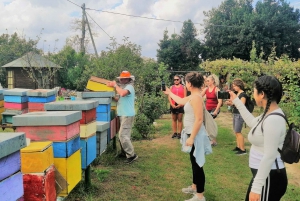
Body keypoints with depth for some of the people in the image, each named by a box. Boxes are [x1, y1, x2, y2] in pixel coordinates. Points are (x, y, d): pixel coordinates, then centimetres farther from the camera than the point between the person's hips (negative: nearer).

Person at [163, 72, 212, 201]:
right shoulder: (192, 96, 10)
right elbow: (181, 101, 30)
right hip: (192, 133, 11)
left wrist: (191, 137, -26)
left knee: (197, 164, -2)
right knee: (194, 163, 22)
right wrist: (169, 93, 38)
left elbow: (199, 119, -26)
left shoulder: (196, 97, -21)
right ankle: (194, 187, 38)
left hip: (195, 135, -11)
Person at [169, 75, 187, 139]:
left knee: (180, 119, 1)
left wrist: (180, 105, -12)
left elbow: (185, 97, -1)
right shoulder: (171, 87, 11)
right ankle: (174, 133, 11)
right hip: (173, 105, 2)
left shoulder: (183, 87, 5)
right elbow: (169, 97, 5)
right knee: (174, 119, 6)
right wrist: (172, 104, -8)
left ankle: (179, 133, 4)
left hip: (180, 105, -2)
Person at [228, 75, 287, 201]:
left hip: (269, 177, -10)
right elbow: (252, 123, 25)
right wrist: (236, 101, 25)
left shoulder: (273, 119, -26)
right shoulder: (269, 114, 5)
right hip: (263, 173, 10)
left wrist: (257, 186, -24)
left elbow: (269, 156, -27)